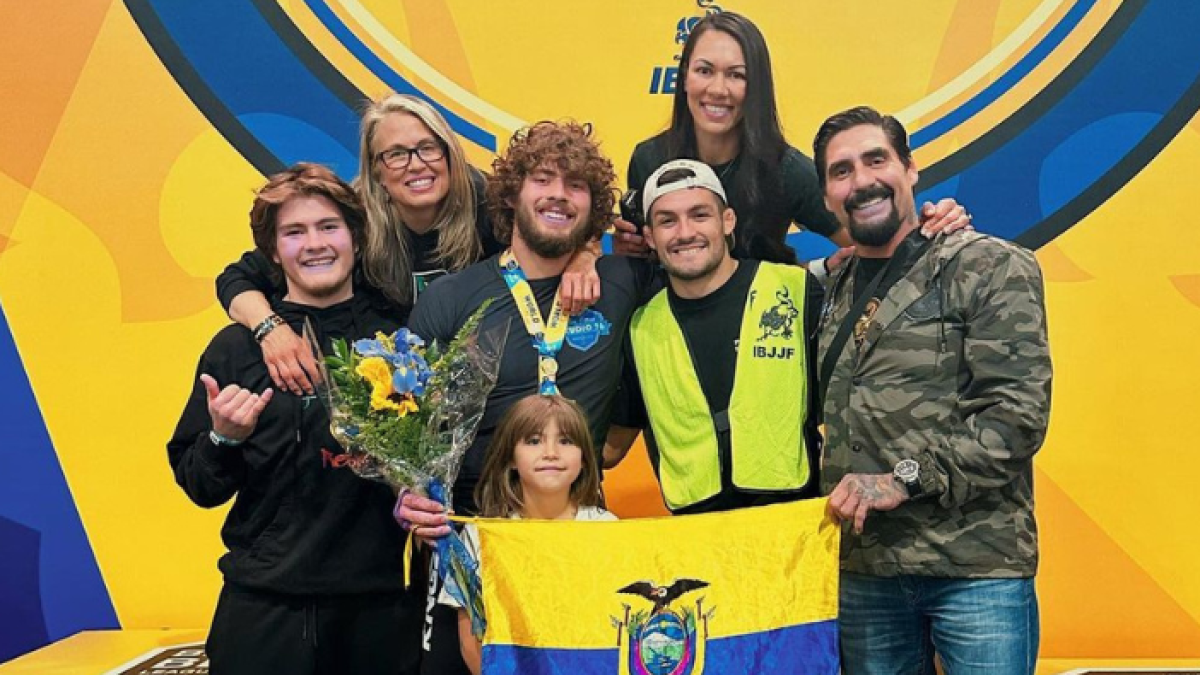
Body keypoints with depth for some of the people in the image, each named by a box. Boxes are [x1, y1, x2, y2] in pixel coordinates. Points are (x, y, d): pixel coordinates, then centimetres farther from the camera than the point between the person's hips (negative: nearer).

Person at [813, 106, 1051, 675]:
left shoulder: (989, 268, -4)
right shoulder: (833, 290, 14)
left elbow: (1018, 410, -13)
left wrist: (906, 477, -18)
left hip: (975, 569, -5)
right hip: (861, 567, 5)